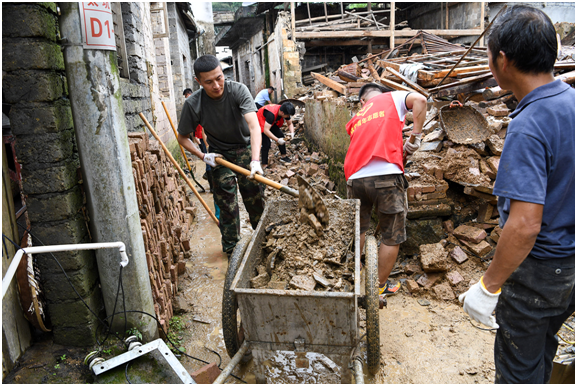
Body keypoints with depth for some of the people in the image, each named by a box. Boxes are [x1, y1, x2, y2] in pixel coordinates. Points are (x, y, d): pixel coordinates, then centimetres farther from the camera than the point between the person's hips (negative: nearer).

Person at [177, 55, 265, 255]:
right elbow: (182, 137, -3)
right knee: (227, 204, 1)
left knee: (256, 200, 3)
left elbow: (254, 125, -37)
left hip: (245, 149, 0)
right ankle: (231, 249, 18)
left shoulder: (238, 90, -24)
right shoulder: (193, 104, -19)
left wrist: (255, 160, -49)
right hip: (219, 155, 0)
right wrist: (202, 156, -16)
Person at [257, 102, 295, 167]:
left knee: (281, 136, -1)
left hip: (272, 123, 8)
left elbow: (290, 124, -2)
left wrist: (292, 133, -22)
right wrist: (277, 140, -42)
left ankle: (284, 157, 15)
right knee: (266, 143, -19)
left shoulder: (285, 112, -18)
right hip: (260, 122, -8)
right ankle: (264, 165, -12)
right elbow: (266, 130, -44)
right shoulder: (271, 114, -41)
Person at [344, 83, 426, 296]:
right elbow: (419, 100, -4)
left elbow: (376, 142, 22)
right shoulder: (391, 98, 14)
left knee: (357, 230, 25)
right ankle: (381, 286, 25)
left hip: (356, 178, 5)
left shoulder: (356, 118, 25)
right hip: (386, 175, -4)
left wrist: (400, 147, 22)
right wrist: (416, 135, -1)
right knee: (392, 237, 13)